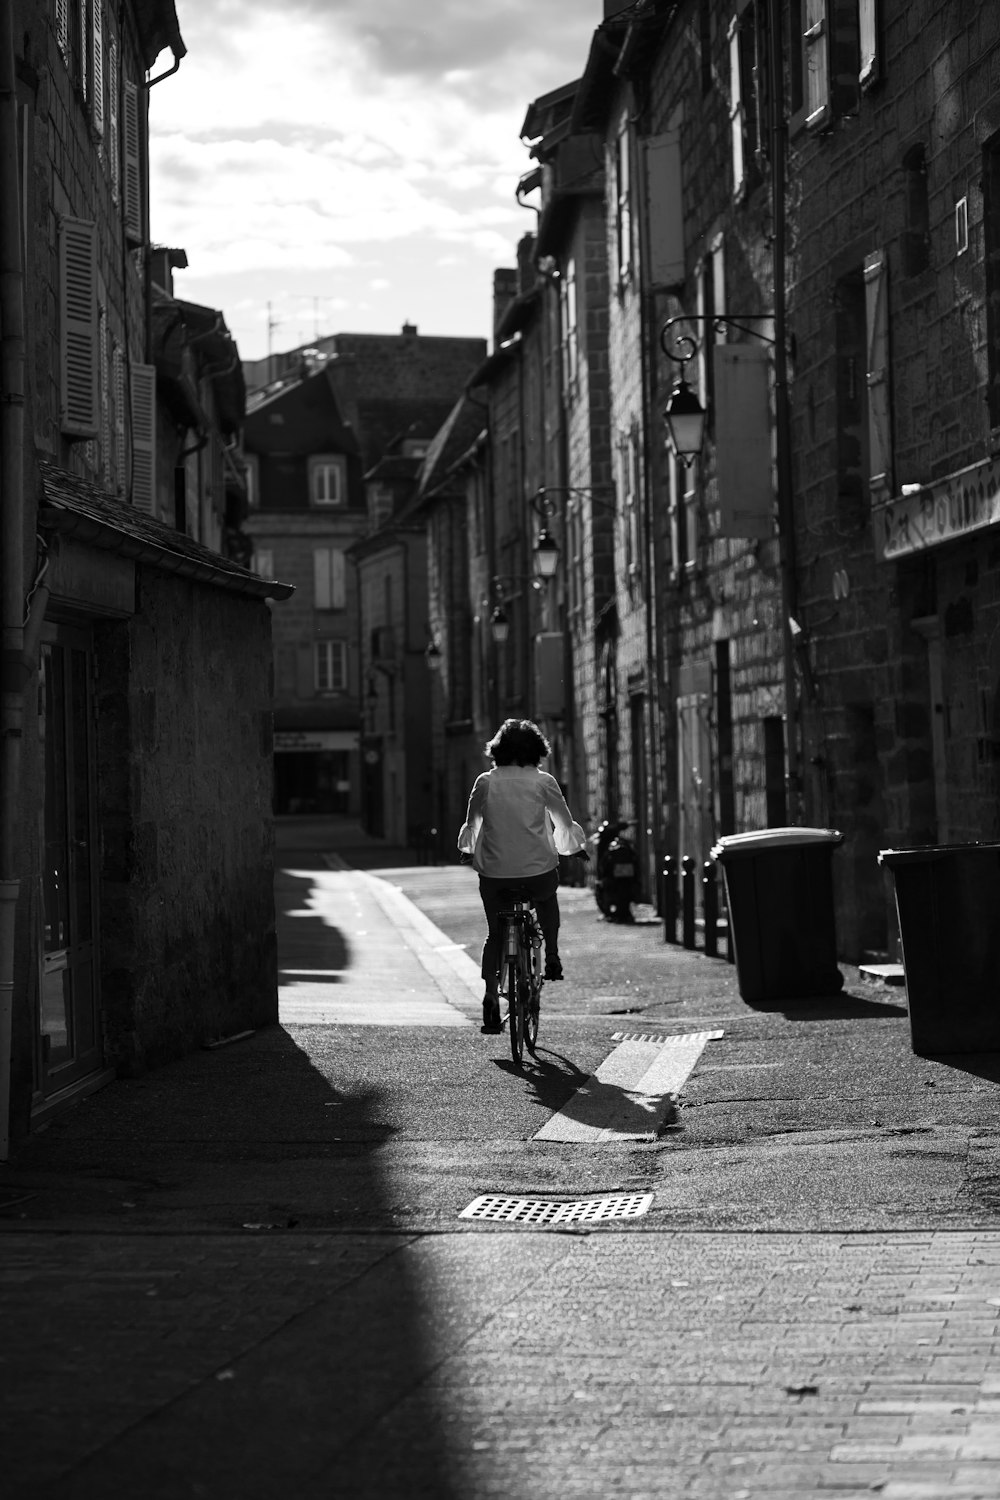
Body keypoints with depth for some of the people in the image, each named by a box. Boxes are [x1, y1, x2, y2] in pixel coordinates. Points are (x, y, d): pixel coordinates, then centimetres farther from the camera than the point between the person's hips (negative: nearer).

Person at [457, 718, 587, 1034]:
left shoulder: (485, 782, 3)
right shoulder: (543, 782, -2)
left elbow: (471, 825, 12)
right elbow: (565, 824, 5)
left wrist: (467, 849, 32)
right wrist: (577, 846, 24)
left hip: (494, 873, 1)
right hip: (538, 870, -1)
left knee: (494, 934, 14)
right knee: (547, 895, 34)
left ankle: (490, 995, -3)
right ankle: (551, 957, 27)